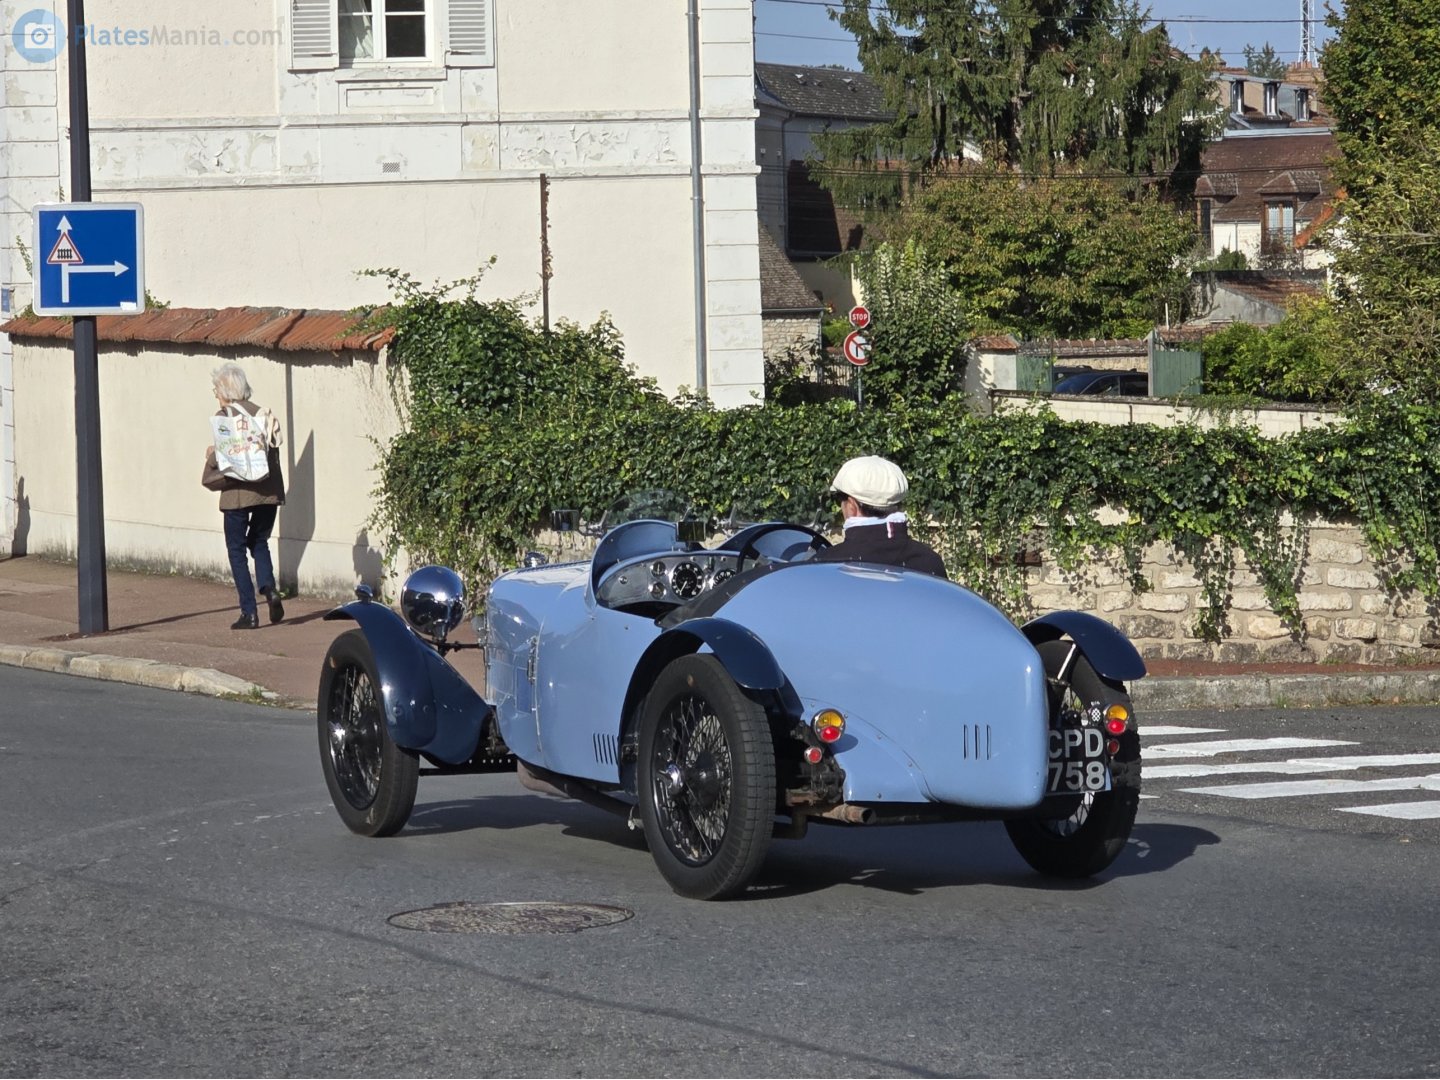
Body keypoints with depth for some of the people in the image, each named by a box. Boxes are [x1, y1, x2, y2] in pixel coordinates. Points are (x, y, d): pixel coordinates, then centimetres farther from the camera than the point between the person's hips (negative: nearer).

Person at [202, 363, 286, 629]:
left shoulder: (223, 417, -8)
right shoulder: (263, 414, 6)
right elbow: (273, 453, 7)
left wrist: (210, 455, 8)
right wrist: (278, 491, 14)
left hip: (238, 494, -5)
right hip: (268, 491, 5)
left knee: (237, 550, 6)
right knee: (259, 543, 22)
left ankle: (249, 612, 2)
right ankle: (269, 588, -4)